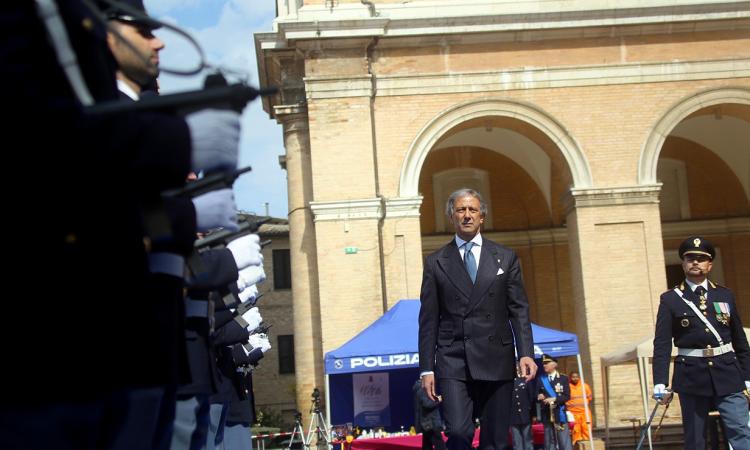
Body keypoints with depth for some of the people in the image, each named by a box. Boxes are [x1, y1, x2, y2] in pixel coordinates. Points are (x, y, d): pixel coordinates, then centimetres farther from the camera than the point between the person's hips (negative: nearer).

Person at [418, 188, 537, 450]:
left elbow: (519, 310, 6)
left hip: (496, 360, 1)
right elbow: (428, 320, 7)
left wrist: (526, 353, -7)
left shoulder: (506, 258, 11)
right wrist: (427, 368, 1)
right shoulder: (436, 263, 8)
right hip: (453, 362, -1)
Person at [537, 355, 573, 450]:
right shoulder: (540, 379, 10)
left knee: (565, 442, -3)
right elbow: (537, 396, 8)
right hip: (546, 415, 2)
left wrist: (554, 399, -18)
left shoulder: (563, 379, 5)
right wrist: (539, 397, -15)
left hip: (560, 414, -2)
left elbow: (567, 396, -3)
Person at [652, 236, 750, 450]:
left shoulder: (725, 296, 10)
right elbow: (661, 344, -3)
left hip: (728, 374, 2)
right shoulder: (670, 299, 2)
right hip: (691, 376, -1)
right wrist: (660, 384, -11)